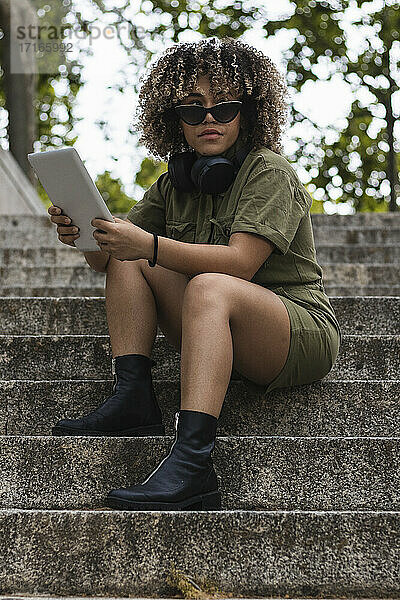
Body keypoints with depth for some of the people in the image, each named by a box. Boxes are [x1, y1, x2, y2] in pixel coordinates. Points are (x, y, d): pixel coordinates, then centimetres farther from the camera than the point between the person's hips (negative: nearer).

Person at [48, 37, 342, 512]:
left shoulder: (269, 171, -9)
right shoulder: (174, 183, 11)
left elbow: (240, 263, -23)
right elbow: (106, 260, 6)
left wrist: (151, 246, -32)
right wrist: (84, 236, -17)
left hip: (302, 327, -7)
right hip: (221, 337, 7)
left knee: (209, 287, -36)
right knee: (127, 261, -4)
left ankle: (191, 464, -49)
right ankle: (132, 401, -19)